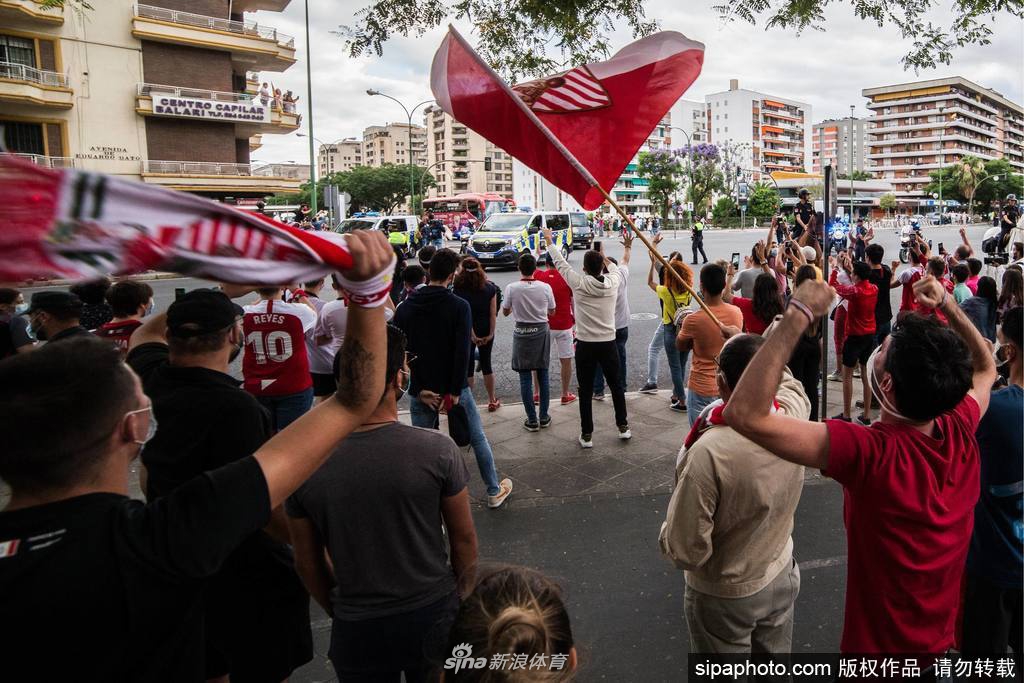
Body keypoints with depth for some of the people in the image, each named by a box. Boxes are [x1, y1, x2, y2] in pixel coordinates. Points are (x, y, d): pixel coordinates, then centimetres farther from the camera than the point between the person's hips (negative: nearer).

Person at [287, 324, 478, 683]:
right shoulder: (437, 450, -19)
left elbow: (307, 562, -3)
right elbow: (464, 540, -7)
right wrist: (461, 598, 10)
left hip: (356, 628, 1)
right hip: (433, 614, 0)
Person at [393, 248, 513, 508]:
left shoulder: (404, 308, -1)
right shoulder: (459, 306, -11)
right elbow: (462, 352, -18)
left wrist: (419, 390, -6)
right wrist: (454, 391, -14)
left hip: (421, 391, 2)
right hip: (454, 387, -2)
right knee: (478, 439, 16)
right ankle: (494, 492, 28)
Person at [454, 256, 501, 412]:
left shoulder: (459, 290, -15)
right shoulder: (490, 288, -5)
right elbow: (493, 313, -6)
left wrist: (472, 335, -11)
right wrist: (491, 333, -3)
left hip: (467, 331, -3)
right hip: (486, 331, 3)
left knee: (468, 366, 8)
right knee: (486, 364, 15)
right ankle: (492, 400, 23)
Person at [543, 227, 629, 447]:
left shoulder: (579, 283, -10)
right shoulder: (612, 282, -4)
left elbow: (560, 262, 3)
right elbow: (615, 269, 21)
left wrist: (550, 241, 17)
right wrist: (603, 257, 36)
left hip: (585, 345, -2)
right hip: (608, 344, 3)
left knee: (585, 391, 5)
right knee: (616, 386, 17)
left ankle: (587, 435, 9)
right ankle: (623, 427, 27)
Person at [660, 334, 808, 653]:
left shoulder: (708, 453, -37)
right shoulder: (794, 413, -21)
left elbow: (686, 551, -27)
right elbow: (786, 379, 7)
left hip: (724, 595, -5)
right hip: (781, 578, 5)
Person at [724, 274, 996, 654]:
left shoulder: (869, 454, -37)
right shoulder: (962, 432, -18)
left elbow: (744, 413, -44)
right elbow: (985, 368, 6)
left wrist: (797, 316, -39)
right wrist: (947, 305, -2)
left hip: (878, 645, -6)